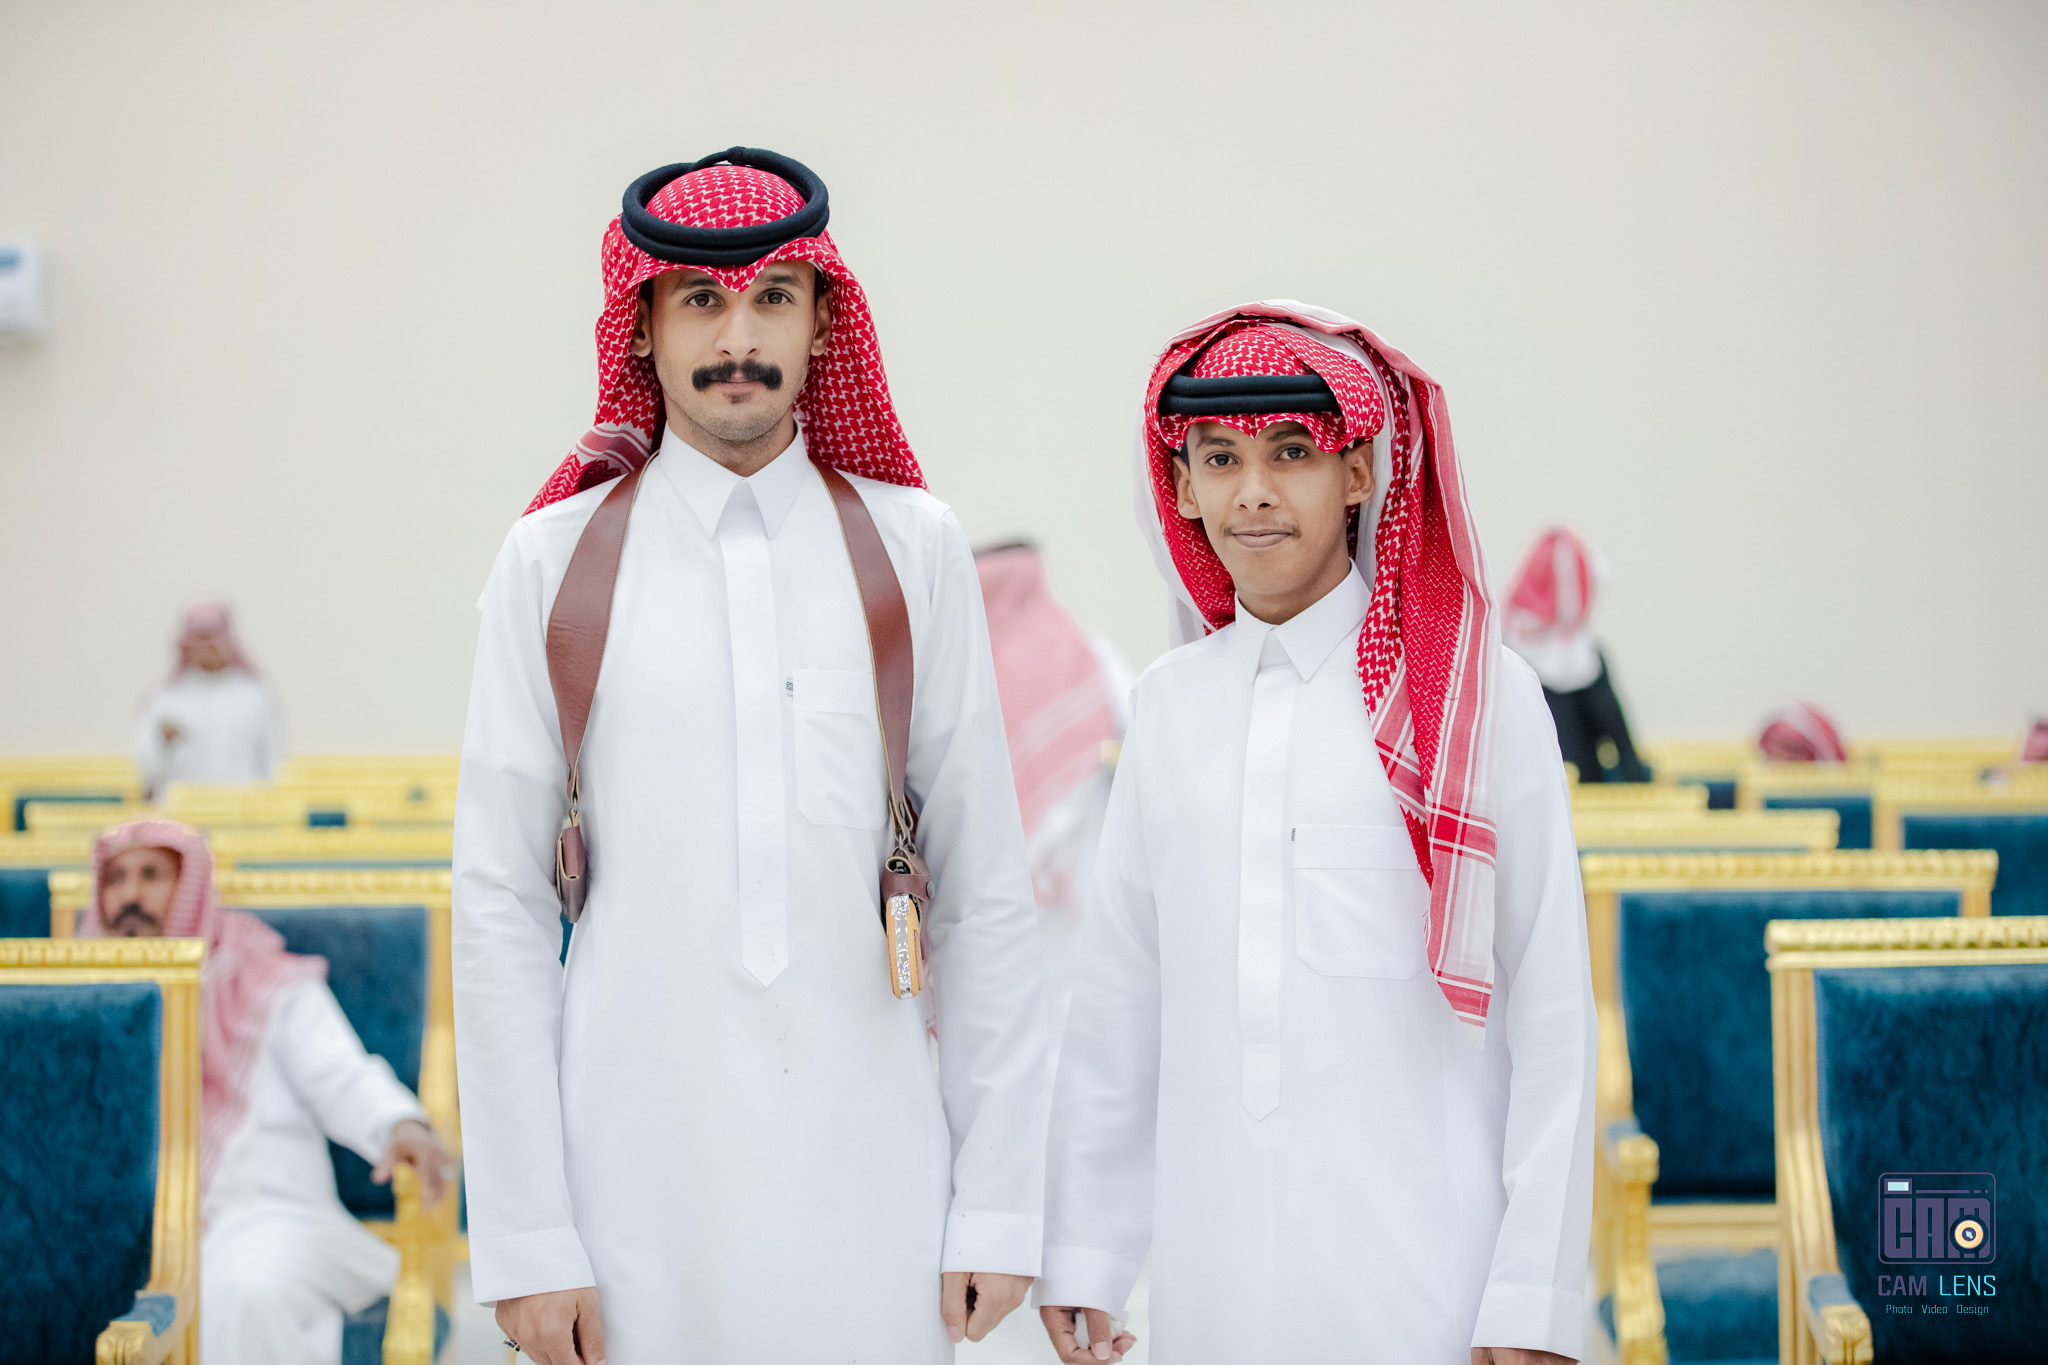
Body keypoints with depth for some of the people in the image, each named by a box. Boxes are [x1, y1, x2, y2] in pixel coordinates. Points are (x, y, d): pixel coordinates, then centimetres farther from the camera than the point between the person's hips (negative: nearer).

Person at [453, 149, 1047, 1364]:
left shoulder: (914, 548, 5)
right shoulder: (557, 561, 3)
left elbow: (986, 892, 5)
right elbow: (502, 909, 2)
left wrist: (1000, 1206, 1)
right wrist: (525, 1239, -2)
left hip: (866, 1166, 1)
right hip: (637, 1163, 0)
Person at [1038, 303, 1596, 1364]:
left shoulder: (1476, 694, -4)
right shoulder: (1169, 702, 7)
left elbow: (1550, 1014, -4)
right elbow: (1117, 999, 12)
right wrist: (1081, 1252, 10)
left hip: (1420, 1272, -3)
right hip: (1212, 1266, 3)